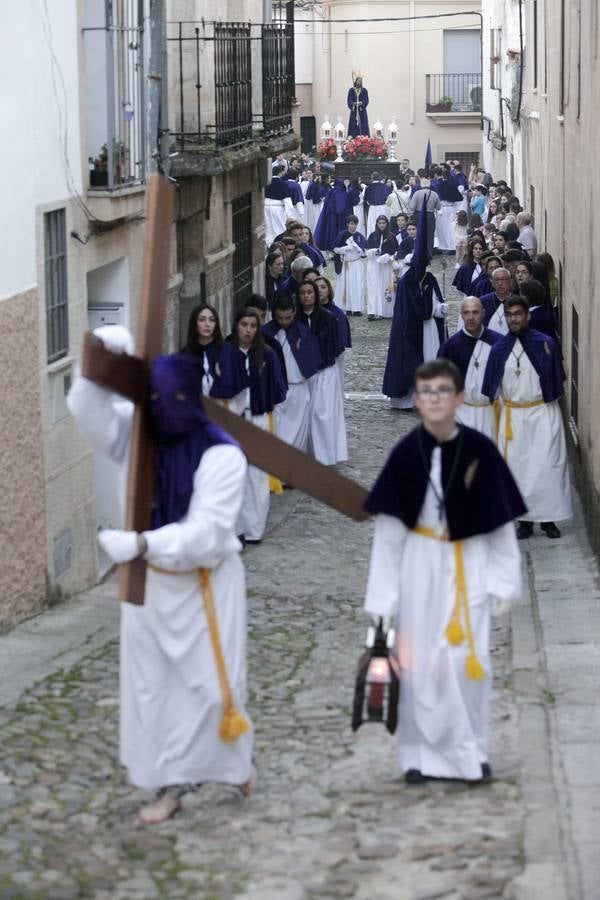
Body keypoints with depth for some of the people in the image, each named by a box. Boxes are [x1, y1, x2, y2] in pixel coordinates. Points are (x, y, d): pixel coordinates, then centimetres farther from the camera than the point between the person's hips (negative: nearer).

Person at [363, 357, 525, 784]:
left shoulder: (479, 450, -9)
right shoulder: (405, 453, -6)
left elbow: (500, 521, 0)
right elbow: (388, 530, -1)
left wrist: (503, 579, -1)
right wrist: (383, 597, -1)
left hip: (469, 564, -1)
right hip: (420, 564, 1)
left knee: (468, 658, -1)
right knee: (419, 661, 4)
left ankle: (471, 750, 15)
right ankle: (422, 753, 16)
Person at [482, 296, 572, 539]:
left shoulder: (545, 344, -6)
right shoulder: (499, 349, 1)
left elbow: (558, 380, 3)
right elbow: (490, 388, 8)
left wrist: (551, 399, 1)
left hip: (543, 412, -2)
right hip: (512, 415, 2)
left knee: (548, 465, -2)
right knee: (518, 467, 4)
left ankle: (549, 519, 9)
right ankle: (525, 519, 15)